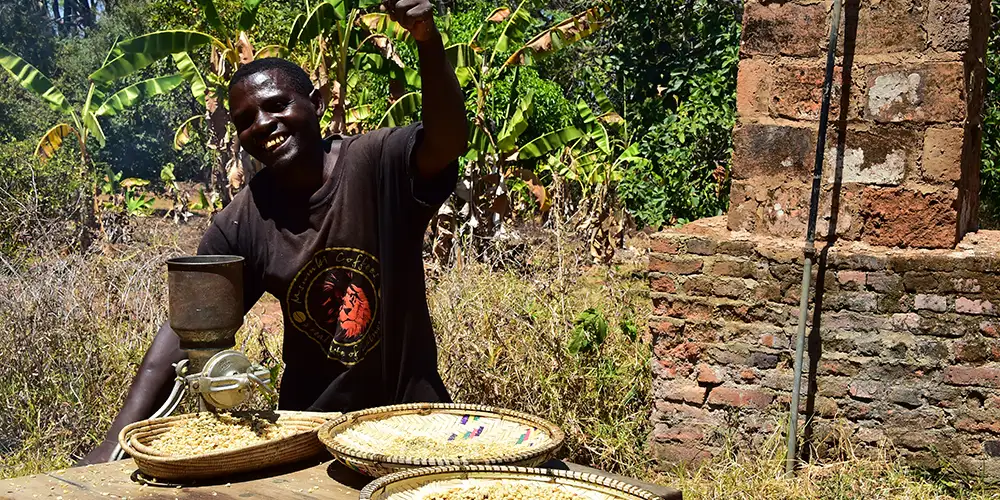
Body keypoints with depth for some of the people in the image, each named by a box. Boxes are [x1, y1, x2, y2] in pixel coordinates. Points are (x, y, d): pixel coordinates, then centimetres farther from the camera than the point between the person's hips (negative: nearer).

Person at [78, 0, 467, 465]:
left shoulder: (378, 163, -12)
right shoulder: (241, 224, -6)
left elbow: (448, 141, -31)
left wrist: (429, 42, -48)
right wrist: (116, 442, -16)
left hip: (410, 410, -1)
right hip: (310, 424, 2)